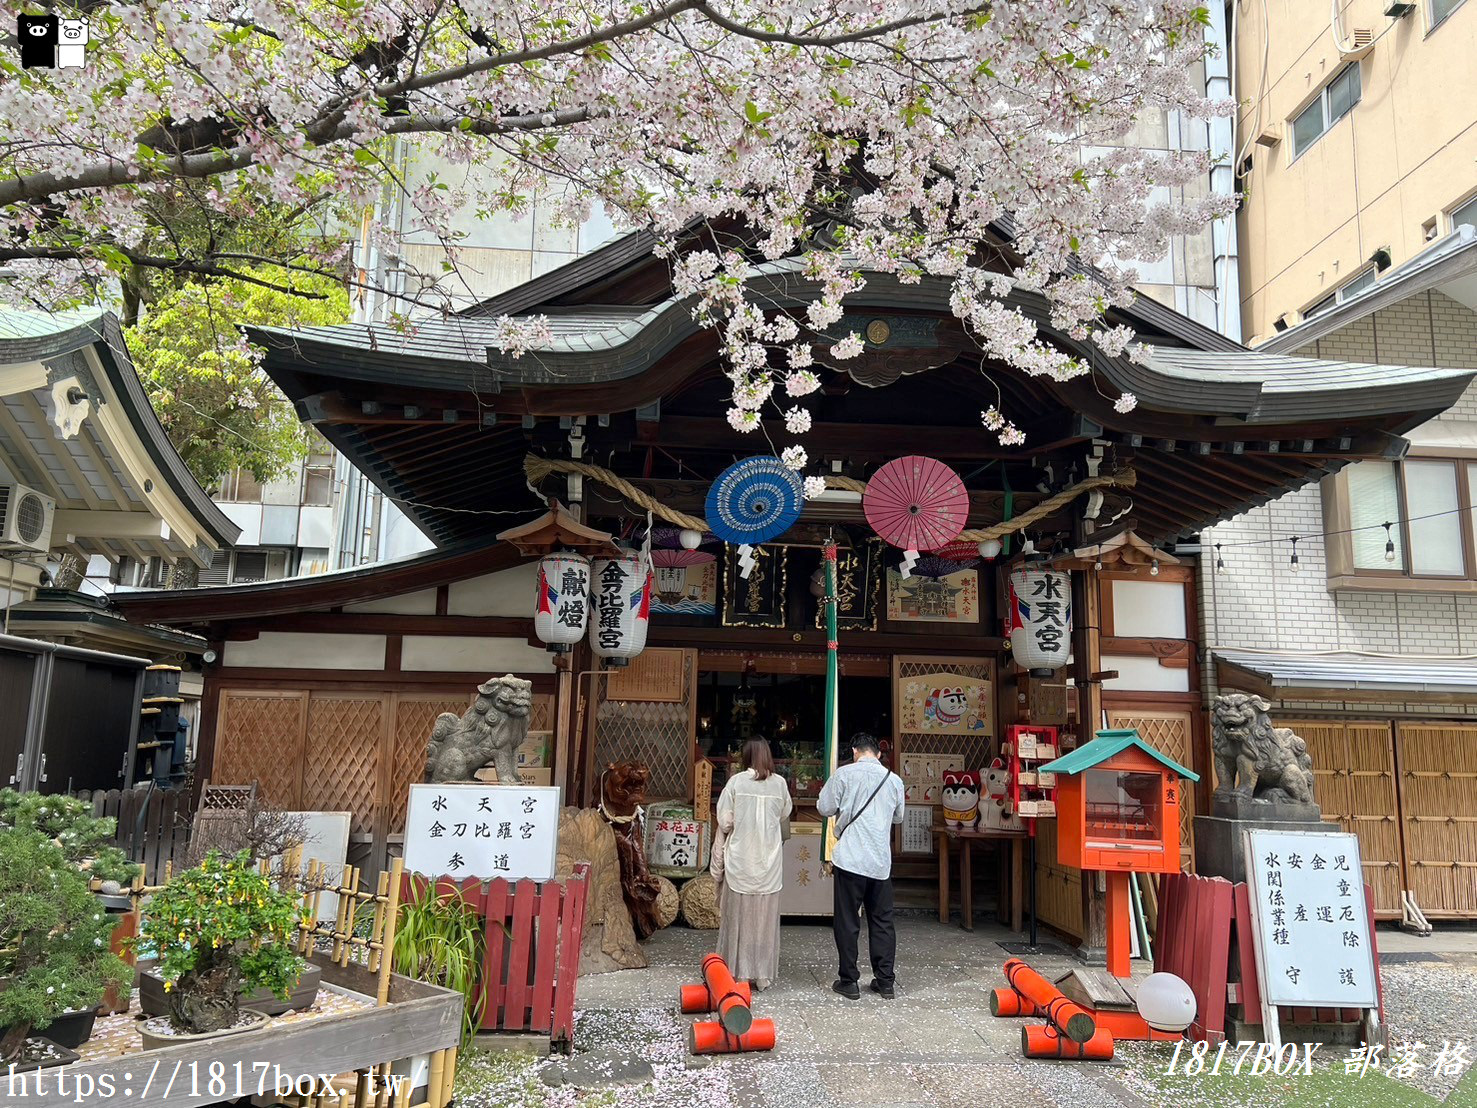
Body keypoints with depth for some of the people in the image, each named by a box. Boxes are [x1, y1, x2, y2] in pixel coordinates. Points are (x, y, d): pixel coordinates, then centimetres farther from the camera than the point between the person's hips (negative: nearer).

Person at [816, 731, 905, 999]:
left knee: (847, 922, 6)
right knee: (882, 922, 13)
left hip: (850, 859, -3)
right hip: (881, 861, 3)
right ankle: (885, 982, 18)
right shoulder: (894, 780, 5)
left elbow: (824, 808, -1)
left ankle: (848, 982, 11)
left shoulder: (845, 774, -6)